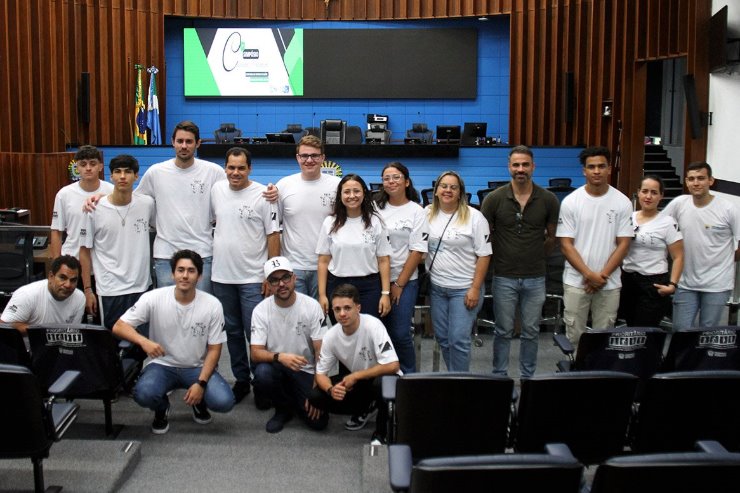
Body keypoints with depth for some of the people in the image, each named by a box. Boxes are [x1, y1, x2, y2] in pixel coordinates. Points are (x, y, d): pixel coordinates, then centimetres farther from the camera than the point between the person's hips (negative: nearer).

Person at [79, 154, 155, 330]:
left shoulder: (147, 204, -2)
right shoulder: (95, 209, -7)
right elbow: (85, 250, 0)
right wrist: (88, 290, -1)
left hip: (142, 287, 3)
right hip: (110, 291, -2)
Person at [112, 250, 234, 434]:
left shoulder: (212, 305, -12)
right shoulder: (153, 298, -13)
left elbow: (214, 349, -5)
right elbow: (119, 327, -13)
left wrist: (201, 383, -18)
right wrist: (144, 341, -33)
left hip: (198, 367, 0)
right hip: (162, 365, 0)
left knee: (223, 401, -26)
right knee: (143, 394, -33)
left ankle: (199, 402, 13)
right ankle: (162, 408, 6)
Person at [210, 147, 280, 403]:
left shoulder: (262, 195, -10)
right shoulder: (216, 189, 4)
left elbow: (273, 235, -8)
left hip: (253, 277, -5)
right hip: (222, 275, 5)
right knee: (232, 331, 15)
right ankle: (241, 379, 28)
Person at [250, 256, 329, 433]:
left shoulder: (312, 306, -10)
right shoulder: (260, 310, -9)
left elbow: (321, 351, -9)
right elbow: (255, 353, -12)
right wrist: (279, 357, -34)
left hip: (306, 372, 0)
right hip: (276, 368, 0)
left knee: (319, 421, -18)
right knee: (262, 373, -35)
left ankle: (294, 403, 18)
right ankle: (284, 408, -2)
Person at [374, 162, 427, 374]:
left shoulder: (416, 212, 0)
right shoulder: (375, 207, 6)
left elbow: (417, 251, -4)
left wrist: (399, 284, -6)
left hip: (404, 281, -2)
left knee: (400, 333, -2)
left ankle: (408, 376, 15)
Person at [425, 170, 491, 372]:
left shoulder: (474, 217, -8)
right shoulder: (427, 214, 4)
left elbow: (484, 255, -8)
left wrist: (475, 289, -13)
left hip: (464, 289, -4)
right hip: (436, 287, 5)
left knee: (458, 340, -5)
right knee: (442, 338, 12)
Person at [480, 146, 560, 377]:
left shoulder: (548, 200, -4)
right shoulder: (494, 199, -7)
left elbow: (552, 237, 8)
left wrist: (537, 257, 8)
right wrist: (498, 257, 4)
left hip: (535, 278, 1)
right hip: (504, 277, -1)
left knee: (531, 332, 12)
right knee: (503, 331, 10)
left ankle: (528, 378, 26)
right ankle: (499, 377, 23)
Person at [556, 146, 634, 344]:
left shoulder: (622, 202, -1)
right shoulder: (570, 202, -5)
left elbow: (623, 244, -2)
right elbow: (566, 244, -6)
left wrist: (602, 276, -10)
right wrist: (589, 274, -14)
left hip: (609, 283, 1)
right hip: (576, 282, -1)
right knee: (574, 336, 5)